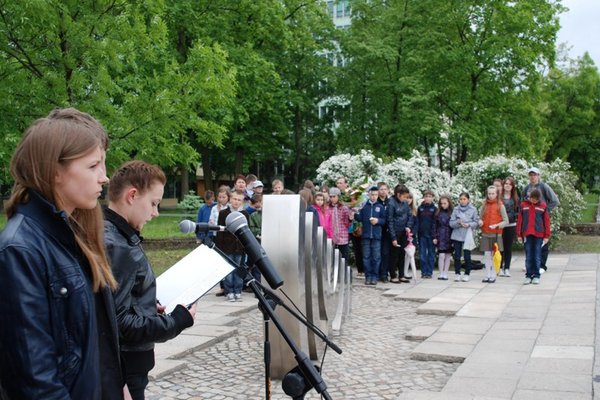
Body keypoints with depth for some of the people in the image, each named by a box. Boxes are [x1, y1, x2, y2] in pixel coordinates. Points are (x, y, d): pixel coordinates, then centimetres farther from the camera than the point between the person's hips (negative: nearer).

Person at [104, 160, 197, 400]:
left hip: (122, 362, 10)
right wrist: (174, 323, -17)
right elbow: (118, 322, -26)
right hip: (122, 369, -10)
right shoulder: (116, 247, -23)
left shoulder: (115, 236, 8)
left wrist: (150, 308, 7)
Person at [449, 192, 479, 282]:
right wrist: (458, 222, -18)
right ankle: (457, 273, 15)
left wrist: (469, 224, -16)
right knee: (457, 256, 4)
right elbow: (451, 223, 0)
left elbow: (476, 222, 0)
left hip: (468, 236, -1)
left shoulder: (473, 209, -1)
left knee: (467, 256, 2)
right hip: (457, 236, 1)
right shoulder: (456, 209, 1)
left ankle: (467, 274, 14)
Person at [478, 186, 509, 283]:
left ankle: (493, 276, 10)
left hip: (496, 234, -3)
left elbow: (506, 221, -4)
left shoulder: (500, 206, -3)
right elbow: (481, 217, 15)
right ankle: (487, 275, 10)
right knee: (487, 254, 2)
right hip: (485, 234, 3)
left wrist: (496, 225, -18)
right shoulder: (484, 205, 7)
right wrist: (480, 221, -7)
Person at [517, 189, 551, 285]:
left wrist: (547, 236, -1)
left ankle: (536, 276, 10)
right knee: (528, 257, 5)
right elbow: (519, 220, 5)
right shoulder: (523, 205, 4)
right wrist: (519, 234, 3)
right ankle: (528, 276, 10)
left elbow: (546, 221, 2)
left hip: (539, 235, -1)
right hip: (527, 234, 1)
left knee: (537, 257, 3)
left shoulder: (543, 205, 1)